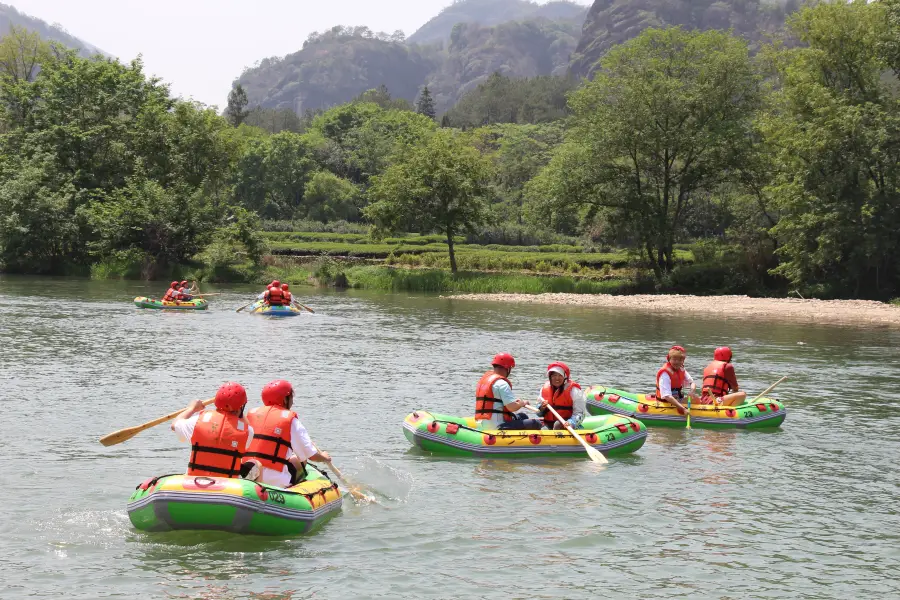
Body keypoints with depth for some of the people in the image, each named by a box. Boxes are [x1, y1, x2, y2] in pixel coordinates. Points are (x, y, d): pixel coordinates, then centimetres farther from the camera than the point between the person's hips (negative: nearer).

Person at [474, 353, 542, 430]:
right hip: (497, 427, -10)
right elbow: (512, 407, -19)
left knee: (522, 416, 29)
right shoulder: (501, 383, -13)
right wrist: (522, 403, 2)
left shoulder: (483, 379, 16)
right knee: (536, 423, -10)